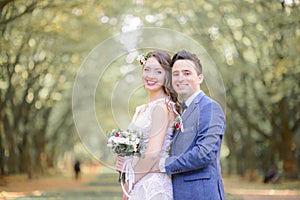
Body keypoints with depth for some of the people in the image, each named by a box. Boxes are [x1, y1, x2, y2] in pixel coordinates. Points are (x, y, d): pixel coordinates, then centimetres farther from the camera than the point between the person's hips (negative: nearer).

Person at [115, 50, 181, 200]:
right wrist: (122, 164, -2)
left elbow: (153, 154, -18)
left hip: (152, 185, -8)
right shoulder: (140, 110, 13)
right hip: (138, 185, 8)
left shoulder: (162, 107, -12)